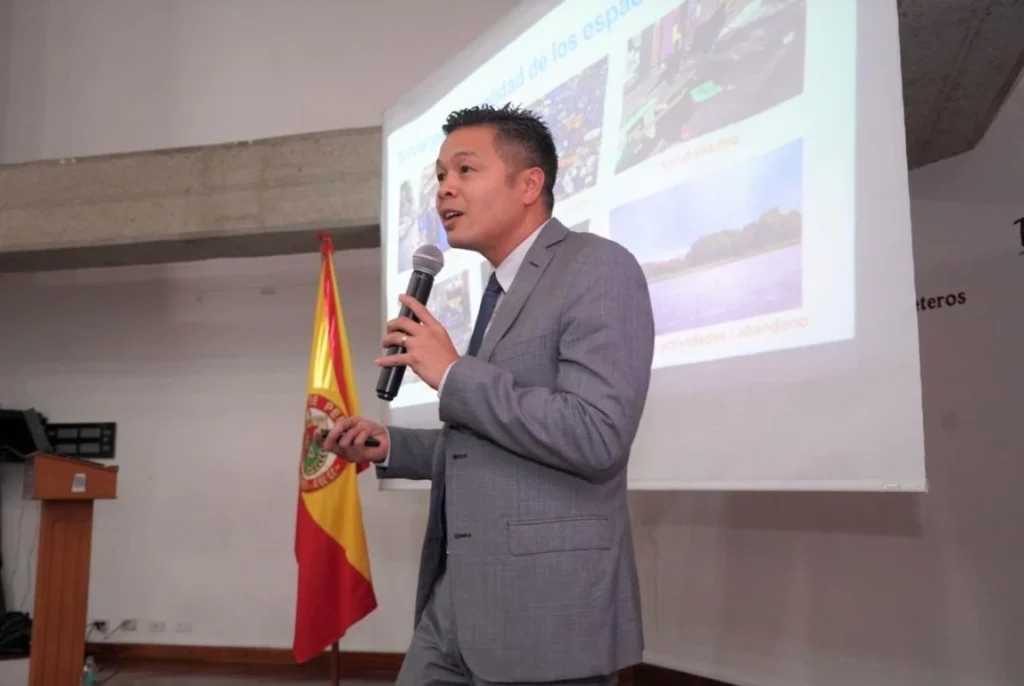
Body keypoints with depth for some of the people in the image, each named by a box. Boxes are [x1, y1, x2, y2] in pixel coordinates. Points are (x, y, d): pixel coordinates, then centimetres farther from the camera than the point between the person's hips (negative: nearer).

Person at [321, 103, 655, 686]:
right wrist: (390, 446, 9)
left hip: (546, 609, -8)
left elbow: (596, 437, -23)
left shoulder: (599, 269, -11)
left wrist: (453, 373, -17)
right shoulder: (501, 290, 16)